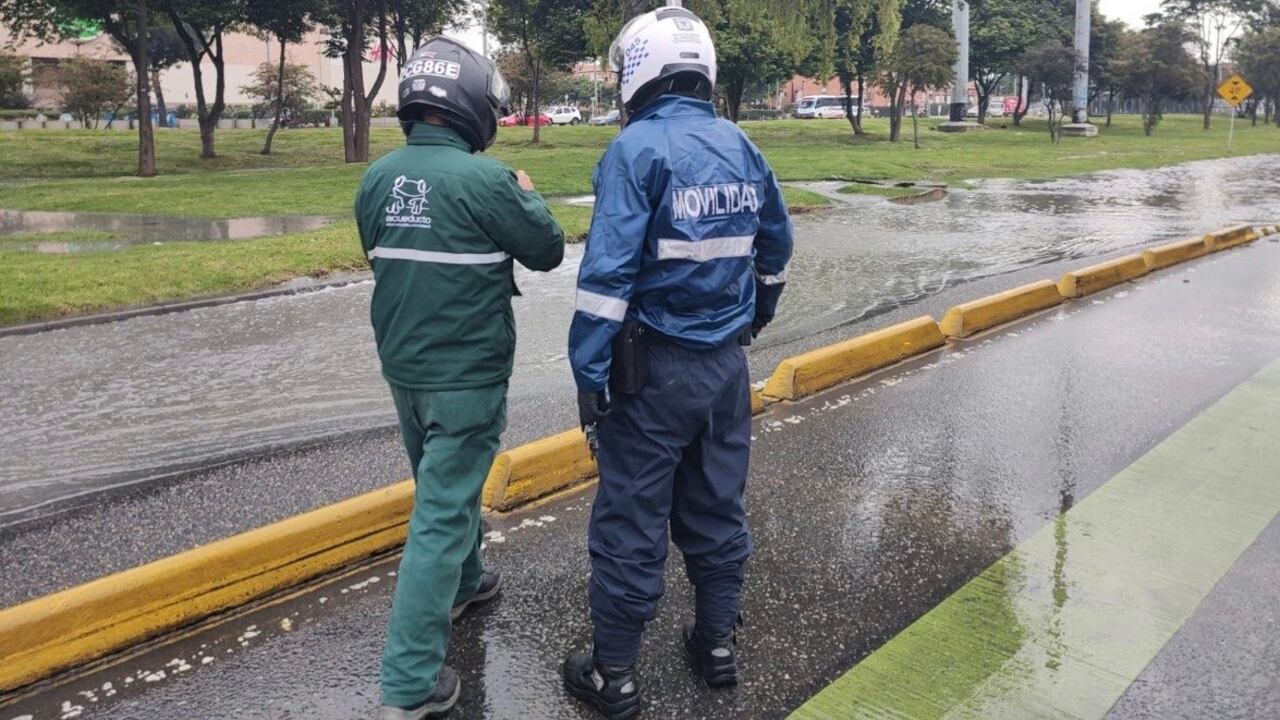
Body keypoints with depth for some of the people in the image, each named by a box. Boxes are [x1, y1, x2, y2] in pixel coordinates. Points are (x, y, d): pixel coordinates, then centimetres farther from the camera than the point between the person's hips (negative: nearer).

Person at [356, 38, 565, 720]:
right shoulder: (484, 178, -19)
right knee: (441, 513, -1)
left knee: (445, 483, 27)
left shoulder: (377, 177, 1)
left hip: (403, 366, 7)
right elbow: (547, 250, -7)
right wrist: (529, 195, 12)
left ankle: (462, 583, 49)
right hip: (466, 374, -7)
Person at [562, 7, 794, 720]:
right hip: (727, 364, 6)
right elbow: (776, 249, 16)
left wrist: (590, 375, -16)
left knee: (631, 521, 5)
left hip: (654, 368, -6)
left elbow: (608, 273, -20)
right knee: (718, 508, 18)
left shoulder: (637, 149, -13)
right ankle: (718, 643, 32)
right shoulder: (742, 146, 6)